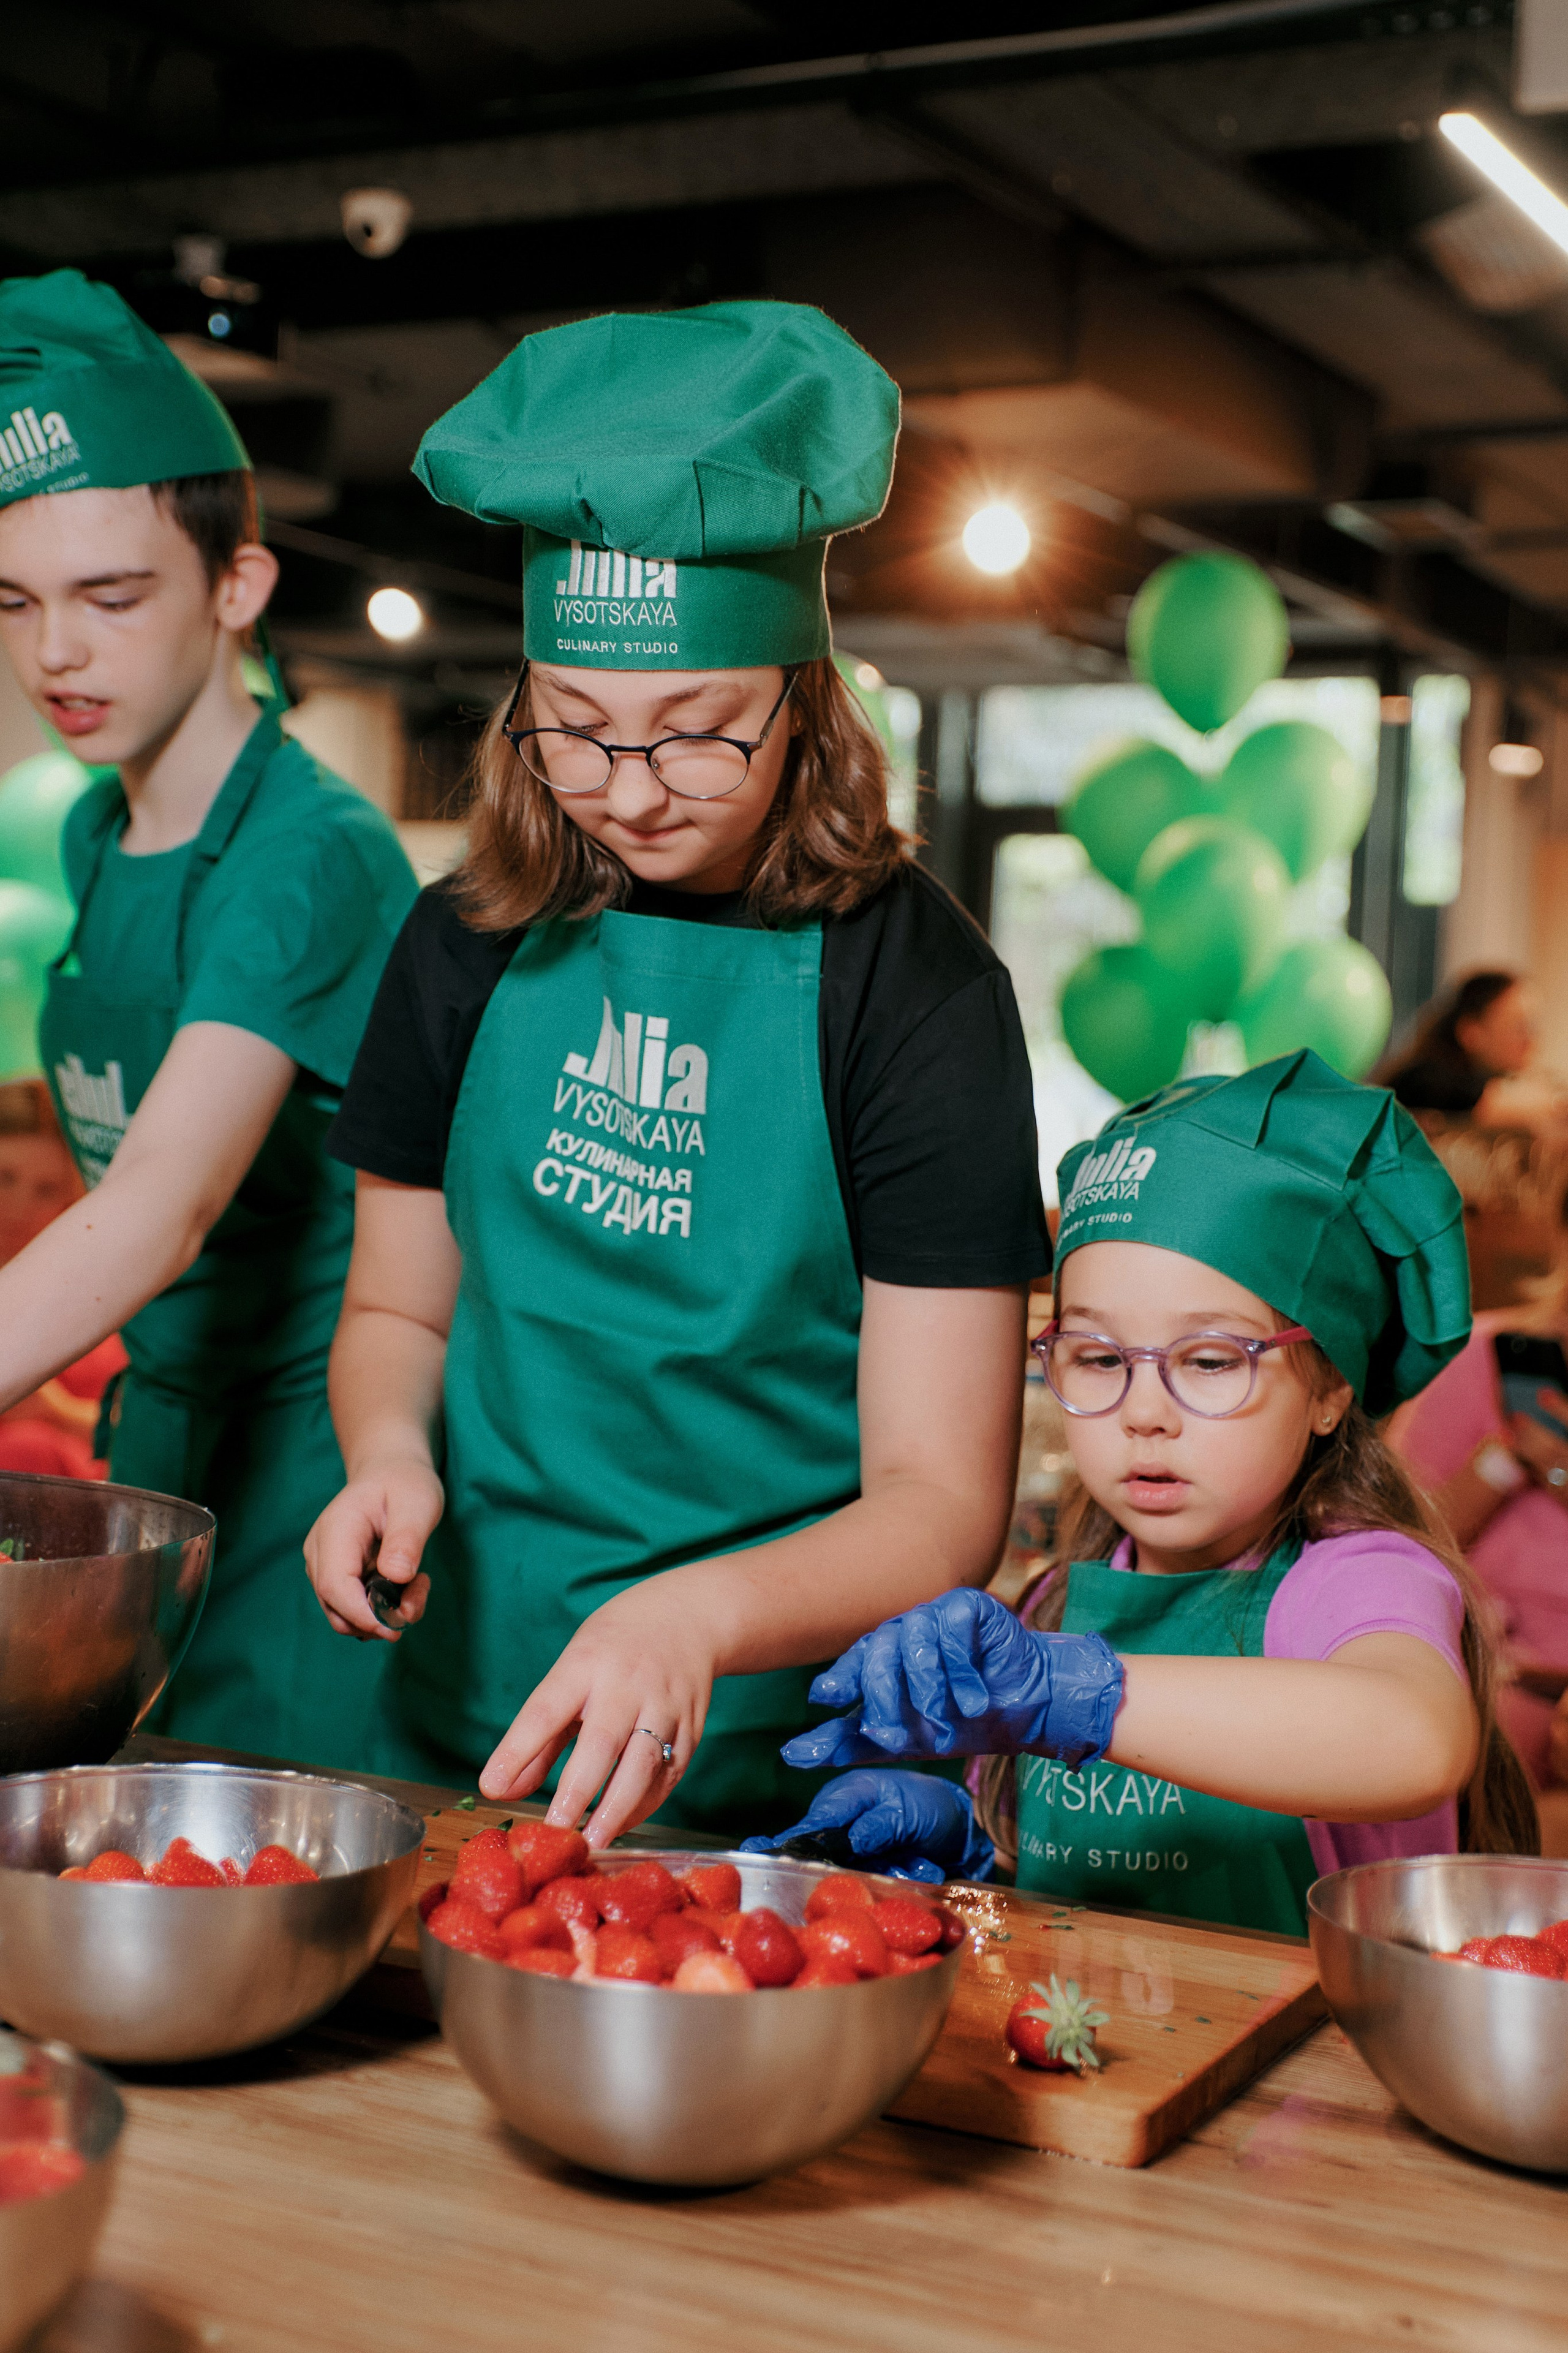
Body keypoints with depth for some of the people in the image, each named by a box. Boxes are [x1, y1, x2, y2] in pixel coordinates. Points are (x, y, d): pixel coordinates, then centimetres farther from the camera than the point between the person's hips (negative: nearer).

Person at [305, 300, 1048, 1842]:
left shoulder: (913, 989, -13)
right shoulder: (469, 949, 1)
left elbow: (941, 1510, -14)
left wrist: (696, 1615, -32)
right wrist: (390, 1455, -9)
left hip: (782, 1768, -3)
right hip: (463, 1720, 4)